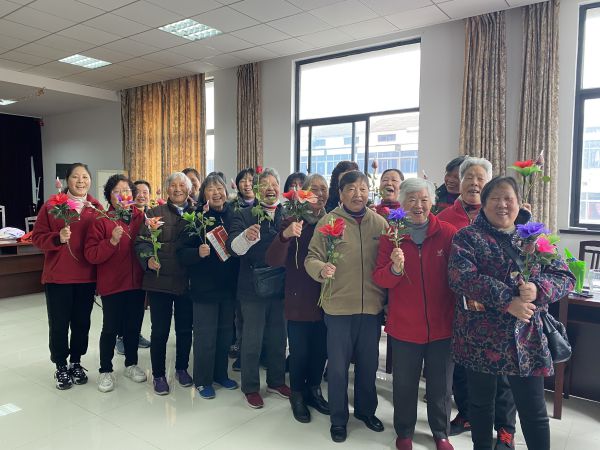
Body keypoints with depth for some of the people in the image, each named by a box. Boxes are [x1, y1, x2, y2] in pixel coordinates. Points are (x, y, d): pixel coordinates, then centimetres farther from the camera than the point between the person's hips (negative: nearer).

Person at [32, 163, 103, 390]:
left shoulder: (97, 208, 3)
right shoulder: (52, 205, -4)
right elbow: (38, 237, -3)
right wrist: (58, 238, -22)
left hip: (87, 277, 2)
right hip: (57, 276, -2)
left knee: (81, 322, 12)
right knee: (59, 324, 8)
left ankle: (76, 362, 31)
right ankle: (61, 367, 26)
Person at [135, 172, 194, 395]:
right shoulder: (155, 213, 1)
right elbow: (141, 242, -4)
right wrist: (148, 258, -21)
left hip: (188, 282, 2)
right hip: (160, 280, -2)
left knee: (185, 328, 14)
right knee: (160, 330, 7)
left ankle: (182, 368, 34)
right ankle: (158, 374, 24)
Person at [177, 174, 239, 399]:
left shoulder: (233, 215, 2)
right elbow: (182, 253, -13)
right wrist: (198, 253, -30)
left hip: (229, 285, 4)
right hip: (204, 287, -4)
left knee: (225, 334, 16)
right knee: (205, 336, 5)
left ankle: (221, 374, 34)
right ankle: (202, 380, 22)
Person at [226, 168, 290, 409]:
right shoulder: (245, 215, -4)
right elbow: (234, 247, -19)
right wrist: (246, 236, -39)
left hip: (281, 286, 3)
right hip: (253, 287, -3)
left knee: (278, 338, 18)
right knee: (252, 340, 8)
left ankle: (276, 381, 37)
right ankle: (250, 387, 27)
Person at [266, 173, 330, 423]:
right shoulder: (293, 222, -8)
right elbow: (273, 261, -17)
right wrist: (285, 235, -32)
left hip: (325, 299, 3)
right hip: (299, 300, -3)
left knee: (320, 349, 15)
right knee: (299, 352, 7)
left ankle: (314, 391, 39)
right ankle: (297, 396, 31)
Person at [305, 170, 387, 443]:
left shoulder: (379, 222, 1)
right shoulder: (328, 221, -6)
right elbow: (312, 257, -7)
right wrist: (322, 269, -28)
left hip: (371, 306, 3)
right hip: (339, 306, -2)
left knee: (368, 363, 19)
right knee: (338, 366, 11)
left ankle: (366, 410, 43)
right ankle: (338, 418, 32)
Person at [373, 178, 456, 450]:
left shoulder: (448, 233, -6)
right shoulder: (391, 236, -4)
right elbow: (379, 279, -7)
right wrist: (394, 269, -26)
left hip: (441, 325, 0)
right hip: (404, 325, 0)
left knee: (441, 384, 16)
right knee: (404, 383, 15)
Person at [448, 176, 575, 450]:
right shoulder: (467, 237, -2)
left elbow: (565, 277, 3)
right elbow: (462, 276, -18)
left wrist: (538, 289, -18)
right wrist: (507, 301, -24)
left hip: (526, 338, 2)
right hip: (480, 337, -2)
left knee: (534, 411, 9)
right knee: (481, 403, 15)